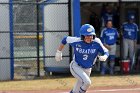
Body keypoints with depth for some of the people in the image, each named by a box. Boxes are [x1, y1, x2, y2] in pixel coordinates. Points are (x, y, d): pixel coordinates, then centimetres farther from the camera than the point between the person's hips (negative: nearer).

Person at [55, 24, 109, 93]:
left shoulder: (96, 43, -18)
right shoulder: (76, 41, -20)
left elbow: (106, 52, -12)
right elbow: (65, 39, -4)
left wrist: (104, 57, -35)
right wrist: (58, 52, 2)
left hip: (87, 69, 4)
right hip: (76, 66, -4)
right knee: (87, 82, -27)